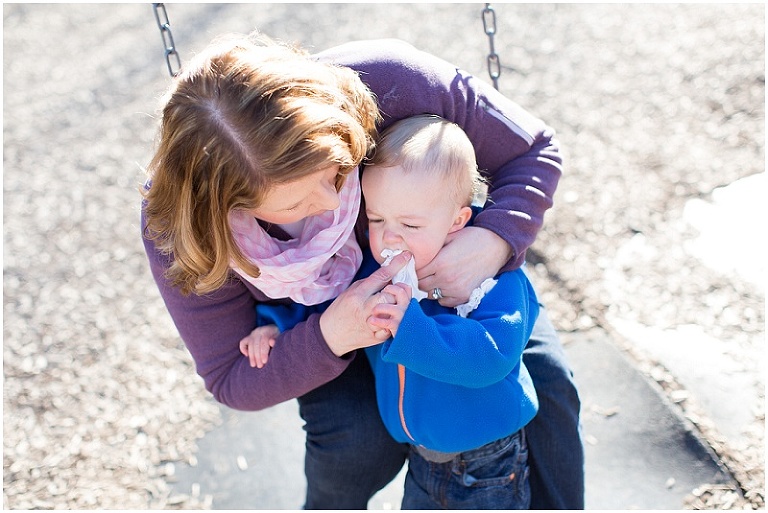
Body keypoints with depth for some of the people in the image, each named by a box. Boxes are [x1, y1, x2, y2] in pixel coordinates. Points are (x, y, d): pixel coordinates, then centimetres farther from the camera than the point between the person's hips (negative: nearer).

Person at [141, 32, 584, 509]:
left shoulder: (391, 82, -38)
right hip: (315, 317, -1)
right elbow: (234, 383, -22)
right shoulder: (178, 226, -35)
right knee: (361, 437, -24)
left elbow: (536, 151, -21)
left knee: (543, 379, -11)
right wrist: (329, 336, -43)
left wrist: (495, 241, -42)